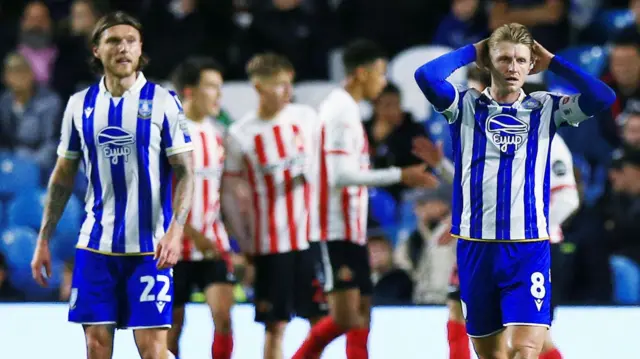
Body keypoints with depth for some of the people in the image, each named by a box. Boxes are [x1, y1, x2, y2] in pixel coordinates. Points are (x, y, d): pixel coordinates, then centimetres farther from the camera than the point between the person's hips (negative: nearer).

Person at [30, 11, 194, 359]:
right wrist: (43, 239, 10)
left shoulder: (163, 102, -3)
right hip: (95, 244, 3)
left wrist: (175, 230, -19)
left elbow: (185, 173, -5)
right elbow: (63, 176, 14)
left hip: (150, 247, -3)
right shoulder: (79, 105, 7)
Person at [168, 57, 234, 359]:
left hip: (213, 244, 5)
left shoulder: (216, 134, 10)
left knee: (223, 316, -10)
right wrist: (194, 235, -20)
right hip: (176, 245, -5)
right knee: (172, 325, 5)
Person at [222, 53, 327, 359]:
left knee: (321, 318, 2)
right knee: (276, 324, 0)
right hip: (270, 242, -3)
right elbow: (231, 195, 1)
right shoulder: (239, 135, -5)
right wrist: (245, 245, 1)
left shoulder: (307, 118, 2)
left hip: (311, 236, 3)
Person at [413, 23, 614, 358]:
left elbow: (603, 97, -8)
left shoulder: (546, 108, 6)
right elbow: (426, 76, -15)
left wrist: (552, 62, 0)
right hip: (476, 245, 1)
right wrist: (472, 51, -2)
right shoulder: (466, 106, 3)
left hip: (529, 247, -1)